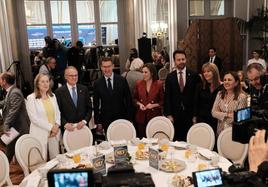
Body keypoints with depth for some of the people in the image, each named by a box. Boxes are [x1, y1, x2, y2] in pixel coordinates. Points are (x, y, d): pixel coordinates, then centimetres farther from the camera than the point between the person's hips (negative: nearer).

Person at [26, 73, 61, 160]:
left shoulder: (52, 96, 11)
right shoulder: (31, 98, -7)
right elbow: (34, 118, -13)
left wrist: (57, 125, -6)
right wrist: (50, 127, -15)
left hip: (54, 133, 5)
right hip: (40, 134, -5)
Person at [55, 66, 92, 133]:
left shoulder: (84, 89, 5)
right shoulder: (59, 92, -2)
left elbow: (89, 108, 5)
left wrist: (85, 121, -8)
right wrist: (65, 123, -16)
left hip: (83, 127, 2)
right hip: (67, 129, -2)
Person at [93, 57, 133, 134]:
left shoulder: (122, 80, -1)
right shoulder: (97, 83, 0)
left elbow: (128, 99, 1)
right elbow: (96, 104, 4)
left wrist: (129, 118, -2)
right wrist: (98, 122, 2)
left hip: (121, 118, 0)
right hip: (106, 121, 0)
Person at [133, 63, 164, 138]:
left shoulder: (159, 84, -3)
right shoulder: (138, 83, 4)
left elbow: (163, 101, 2)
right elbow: (135, 98, 14)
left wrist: (154, 105, -13)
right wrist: (139, 104, -5)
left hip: (154, 116, -2)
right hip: (141, 117, 2)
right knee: (142, 138, 7)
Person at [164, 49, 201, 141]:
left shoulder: (194, 76, 2)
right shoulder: (170, 77, 4)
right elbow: (167, 97, 2)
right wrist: (168, 114, -4)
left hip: (189, 115, 0)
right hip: (174, 115, 1)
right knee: (175, 139, 4)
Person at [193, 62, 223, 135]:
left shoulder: (221, 87, -2)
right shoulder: (200, 87, 5)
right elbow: (196, 104, 7)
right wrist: (195, 118, 3)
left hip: (216, 121, -1)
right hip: (201, 119, 2)